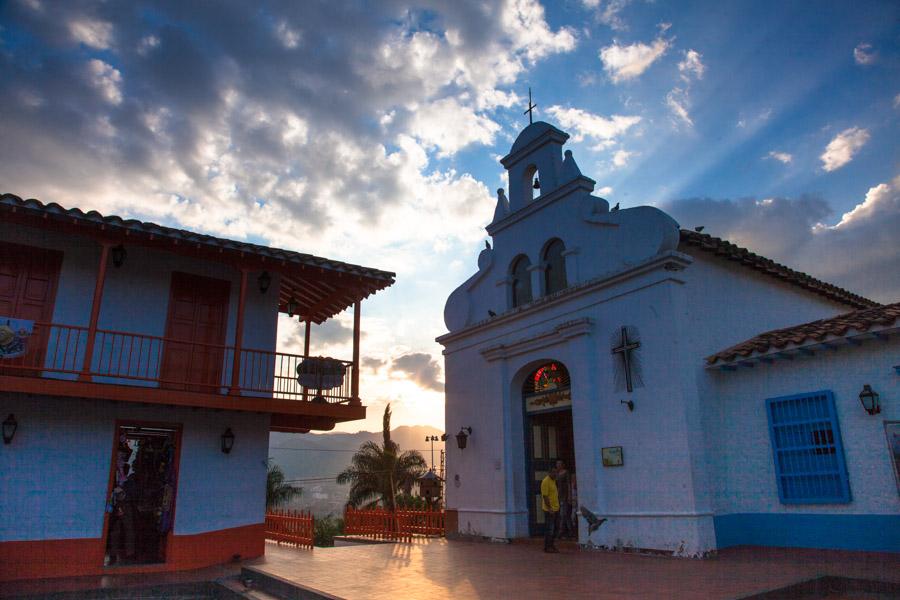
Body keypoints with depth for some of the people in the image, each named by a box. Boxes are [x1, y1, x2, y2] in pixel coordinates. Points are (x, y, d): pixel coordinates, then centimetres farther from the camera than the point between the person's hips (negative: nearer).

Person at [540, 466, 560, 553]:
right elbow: (545, 496, -19)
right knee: (549, 529, -4)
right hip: (549, 510, -9)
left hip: (555, 509, 9)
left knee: (554, 529, 12)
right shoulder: (545, 482, -16)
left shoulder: (554, 480, 13)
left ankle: (552, 545, 20)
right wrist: (550, 508, -22)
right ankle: (547, 547, 3)